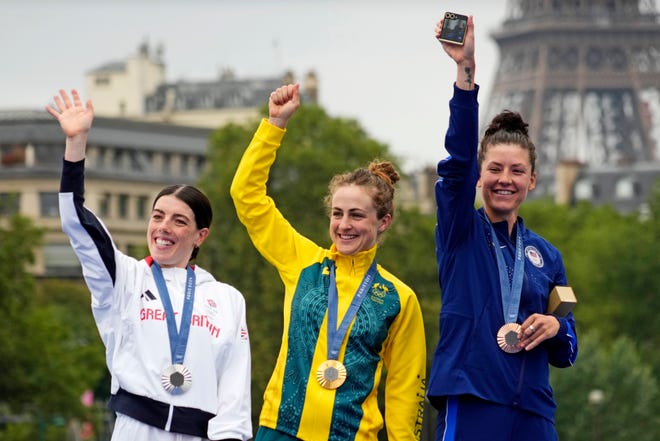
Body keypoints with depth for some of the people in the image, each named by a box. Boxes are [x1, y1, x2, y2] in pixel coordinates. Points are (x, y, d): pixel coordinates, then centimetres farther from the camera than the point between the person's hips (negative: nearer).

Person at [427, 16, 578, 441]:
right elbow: (458, 159, -13)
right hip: (470, 405, -4)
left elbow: (566, 353, 18)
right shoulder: (461, 231, 4)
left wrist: (556, 328, -6)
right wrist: (466, 72, -26)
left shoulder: (546, 255, 14)